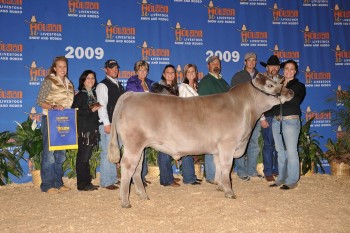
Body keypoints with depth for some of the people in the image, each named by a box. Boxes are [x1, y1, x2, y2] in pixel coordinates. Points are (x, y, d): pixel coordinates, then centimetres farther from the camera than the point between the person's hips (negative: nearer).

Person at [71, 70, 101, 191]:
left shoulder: (94, 94, 15)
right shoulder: (80, 95, -4)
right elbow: (75, 111, -12)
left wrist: (98, 108, 3)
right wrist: (91, 110, -16)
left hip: (93, 129, 6)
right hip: (83, 129, -6)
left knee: (87, 156, 11)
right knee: (83, 156, -4)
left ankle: (87, 182, 17)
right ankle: (82, 184, 2)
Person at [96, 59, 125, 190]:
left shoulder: (119, 85, 19)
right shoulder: (102, 85, -4)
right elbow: (102, 105, -11)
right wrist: (107, 124, -17)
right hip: (108, 124, -7)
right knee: (107, 153, -6)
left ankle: (113, 179, 19)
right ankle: (106, 182, 0)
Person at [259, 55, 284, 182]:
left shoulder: (283, 80, 12)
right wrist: (262, 118, -9)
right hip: (268, 117, -3)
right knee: (268, 145, 0)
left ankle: (278, 170, 19)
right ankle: (268, 172, 9)